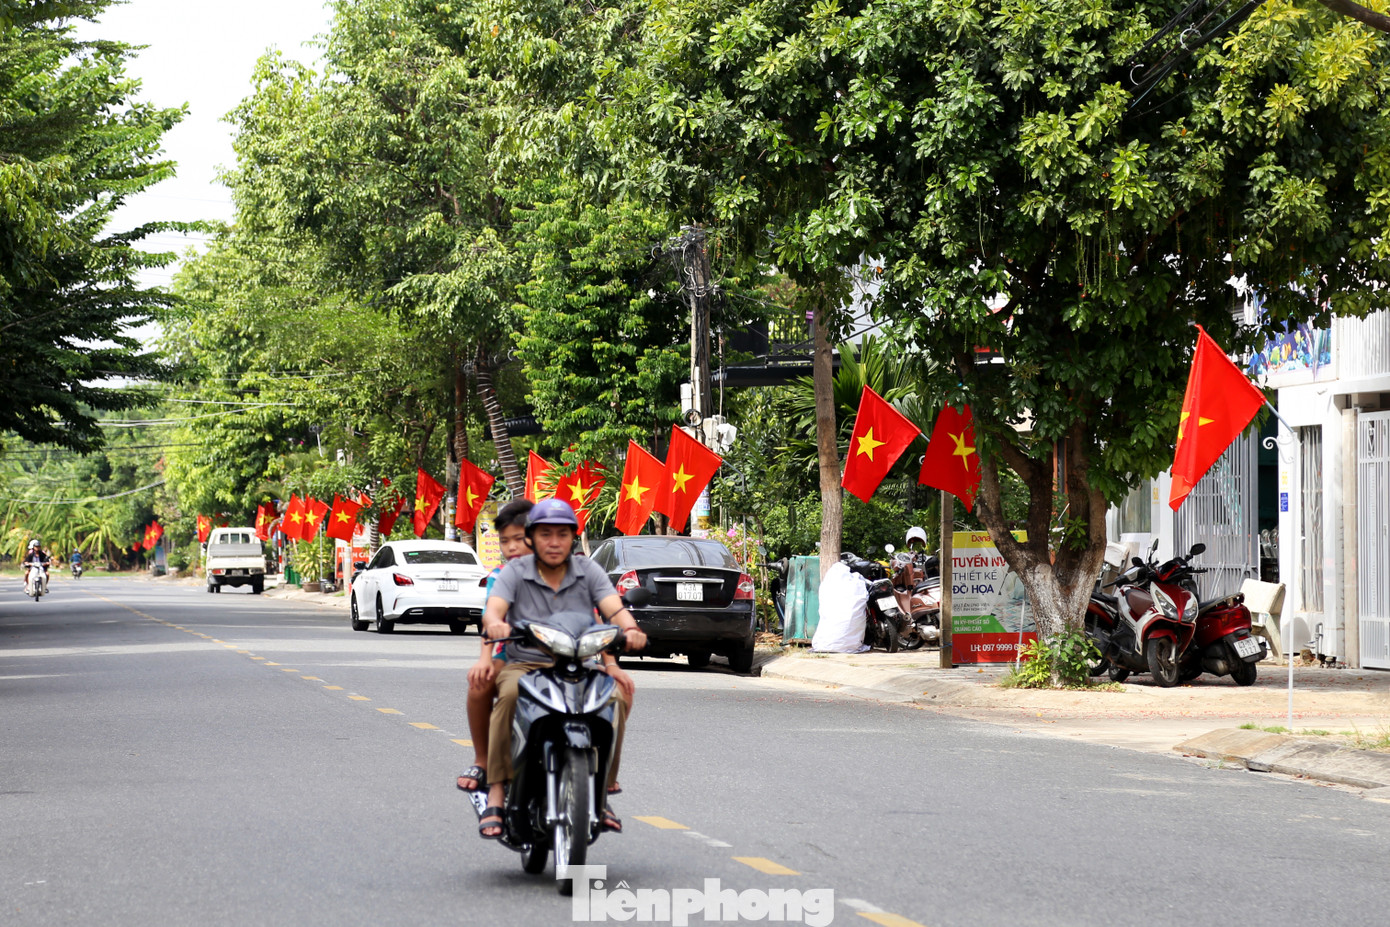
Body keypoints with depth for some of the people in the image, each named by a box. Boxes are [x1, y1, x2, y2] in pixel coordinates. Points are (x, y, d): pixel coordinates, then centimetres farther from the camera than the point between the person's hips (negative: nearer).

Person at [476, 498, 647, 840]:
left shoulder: (588, 571, 7)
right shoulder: (515, 572, 3)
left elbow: (614, 609, -7)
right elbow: (493, 609, -14)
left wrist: (630, 629, -31)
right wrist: (495, 624, -39)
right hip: (525, 665, -2)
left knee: (616, 696, -28)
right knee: (510, 695, -36)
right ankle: (497, 792, -32)